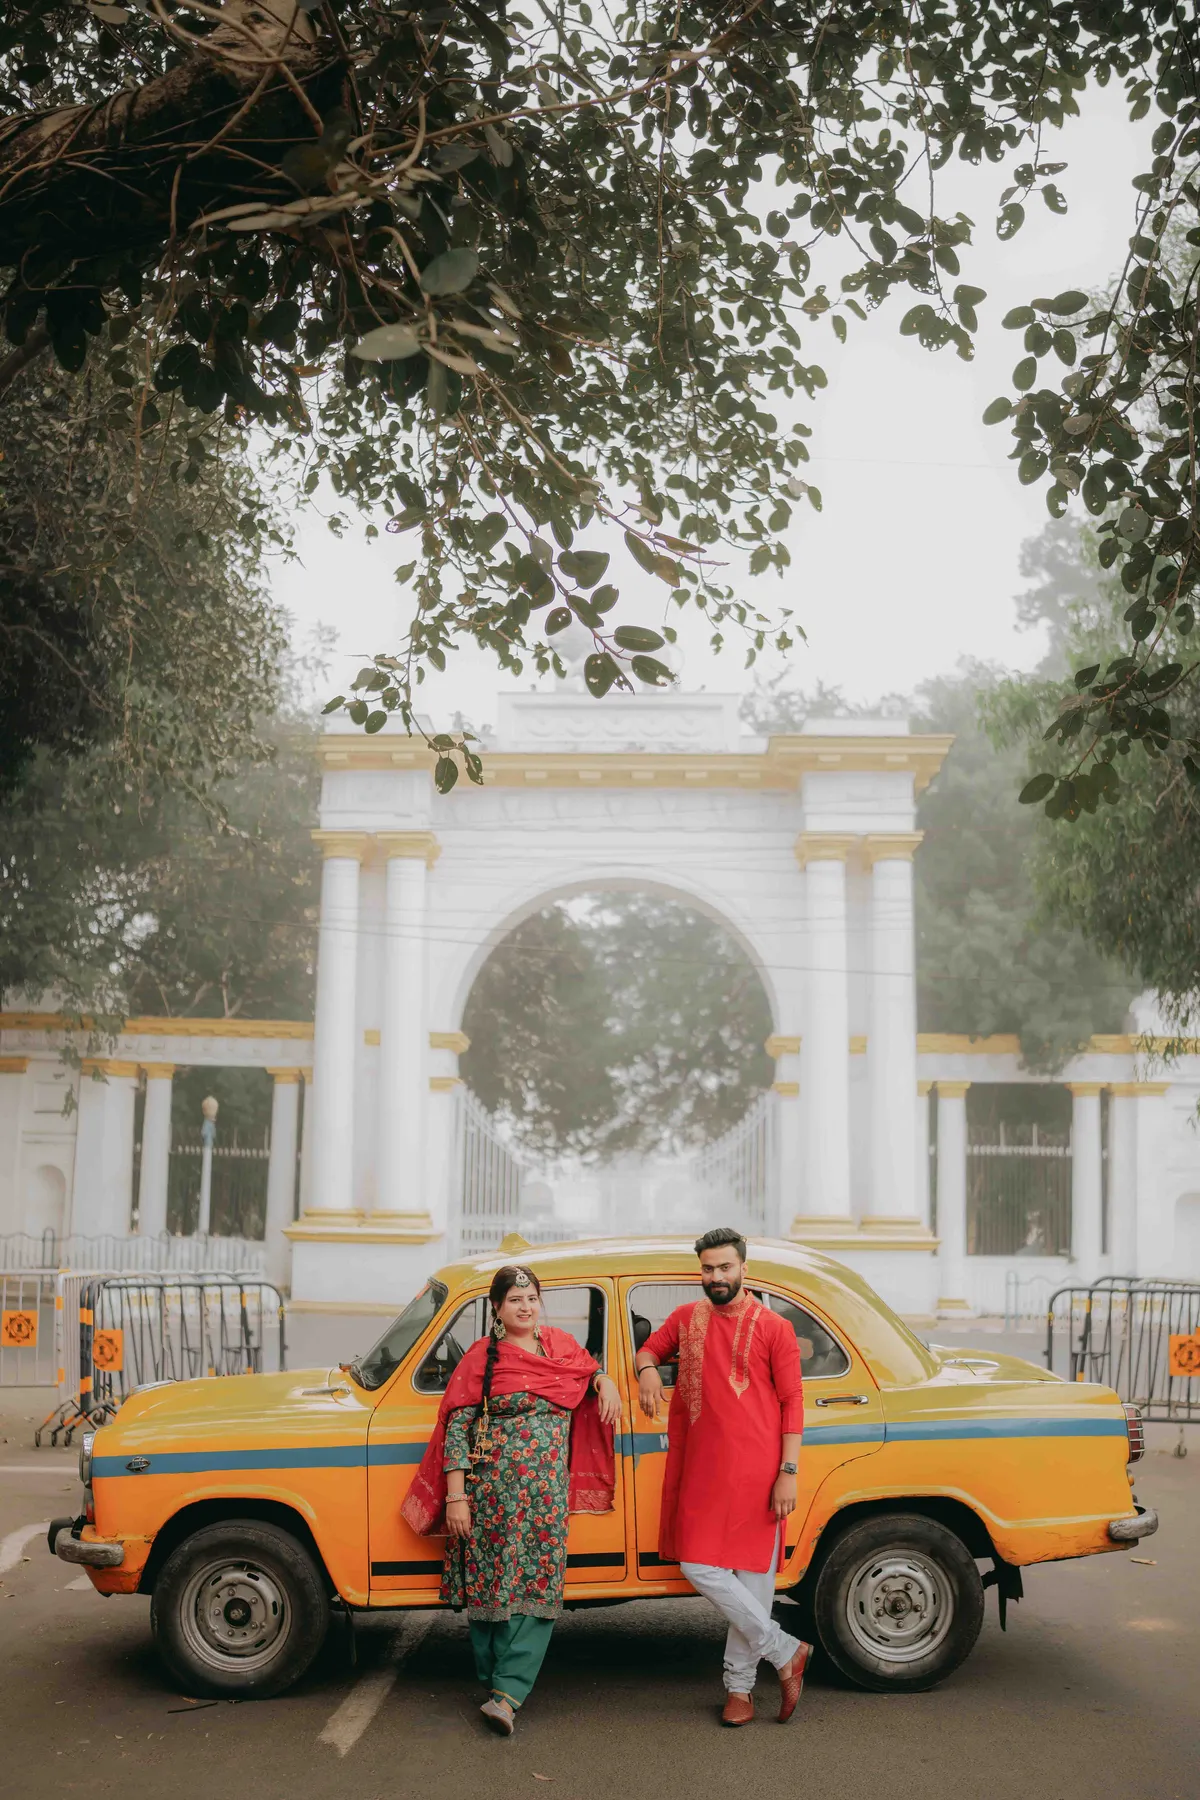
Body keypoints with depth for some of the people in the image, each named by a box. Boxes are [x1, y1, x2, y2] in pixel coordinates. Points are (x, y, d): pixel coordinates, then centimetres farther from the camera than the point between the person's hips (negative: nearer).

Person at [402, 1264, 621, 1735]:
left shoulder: (560, 1344, 8)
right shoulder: (482, 1357, -3)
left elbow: (590, 1366, 30)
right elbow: (457, 1427, -4)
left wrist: (605, 1380, 6)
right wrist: (455, 1496, -10)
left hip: (548, 1492, 3)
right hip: (493, 1488, -3)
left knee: (537, 1586, -6)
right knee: (494, 1583, 3)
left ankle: (507, 1692, -5)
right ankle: (494, 1678, 20)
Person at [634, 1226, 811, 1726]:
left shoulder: (773, 1328, -2)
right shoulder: (687, 1318, 9)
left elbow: (792, 1402, -2)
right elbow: (649, 1348, 24)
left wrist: (788, 1473, -8)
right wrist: (648, 1370, -2)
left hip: (755, 1470, -4)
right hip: (701, 1470, 4)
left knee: (753, 1575, 1)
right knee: (698, 1566, -3)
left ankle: (740, 1684, 16)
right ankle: (785, 1651, 10)